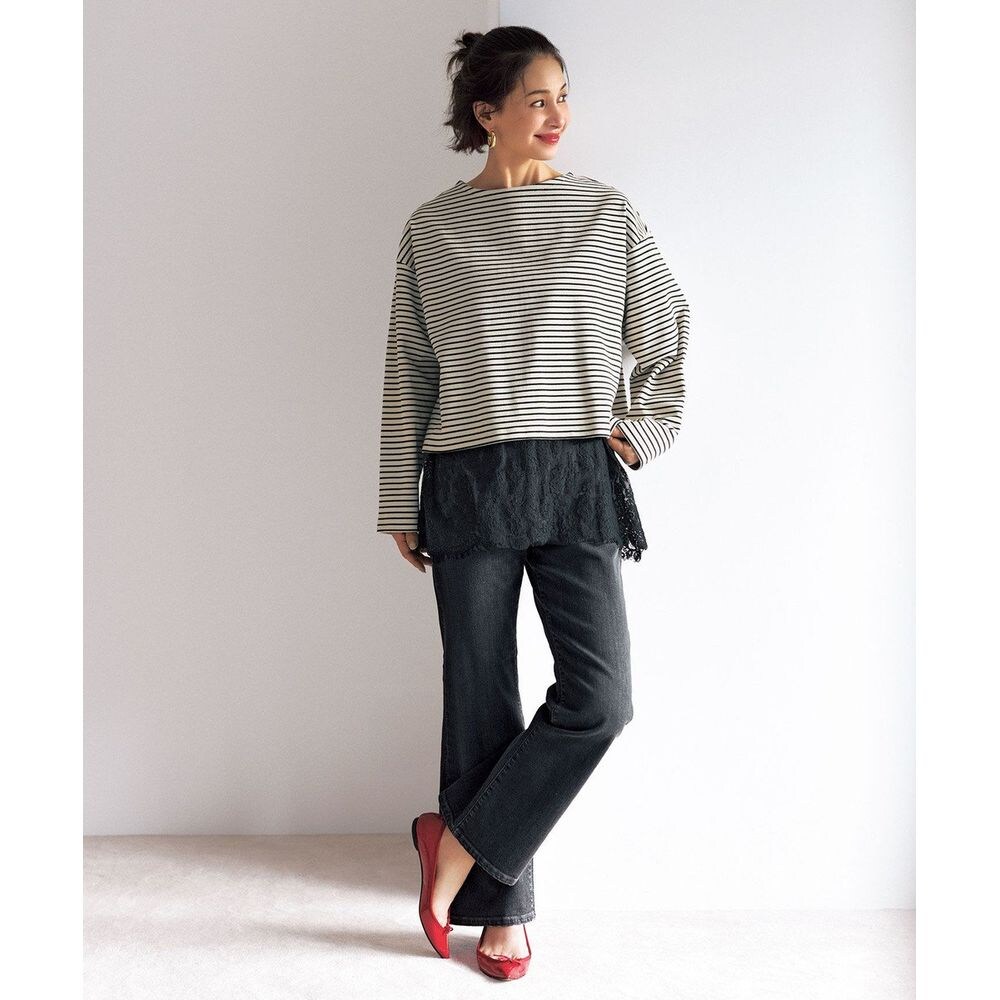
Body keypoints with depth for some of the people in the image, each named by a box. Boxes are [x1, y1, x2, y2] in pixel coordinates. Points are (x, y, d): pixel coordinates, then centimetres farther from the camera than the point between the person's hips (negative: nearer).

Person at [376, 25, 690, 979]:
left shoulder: (607, 213, 7)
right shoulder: (431, 229, 6)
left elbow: (672, 335, 15)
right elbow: (407, 375, 8)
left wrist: (639, 430, 2)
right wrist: (400, 505, 6)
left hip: (577, 480, 1)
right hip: (468, 482, 0)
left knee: (599, 697, -9)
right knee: (482, 703, 4)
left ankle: (458, 845, 12)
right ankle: (502, 909, 21)